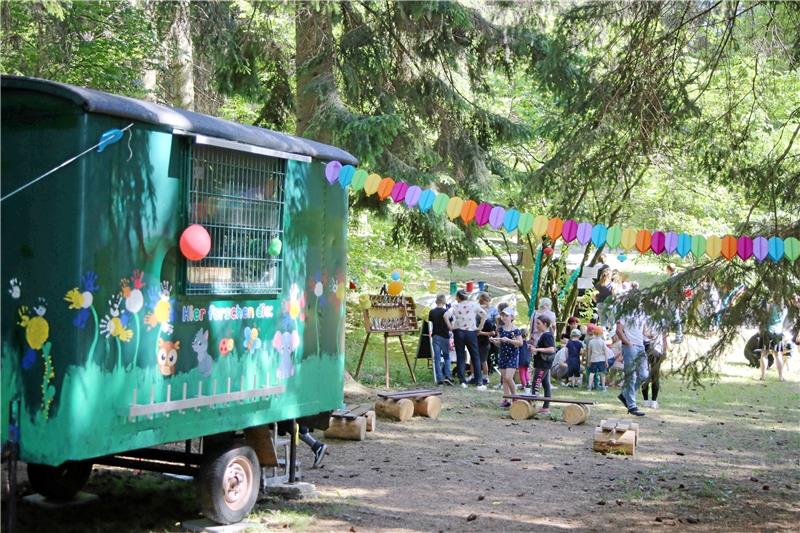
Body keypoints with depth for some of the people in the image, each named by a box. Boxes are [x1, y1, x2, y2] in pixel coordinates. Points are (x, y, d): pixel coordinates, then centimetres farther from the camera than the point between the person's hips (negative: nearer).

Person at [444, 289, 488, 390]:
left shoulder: (455, 307, 1)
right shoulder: (473, 305, 2)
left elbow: (446, 315, -13)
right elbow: (484, 314, -7)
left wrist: (450, 327, -4)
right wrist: (480, 327, -1)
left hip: (458, 332, 0)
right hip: (471, 332, 0)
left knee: (460, 357, 7)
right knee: (475, 357, 4)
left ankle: (463, 381, 3)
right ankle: (479, 382, -3)